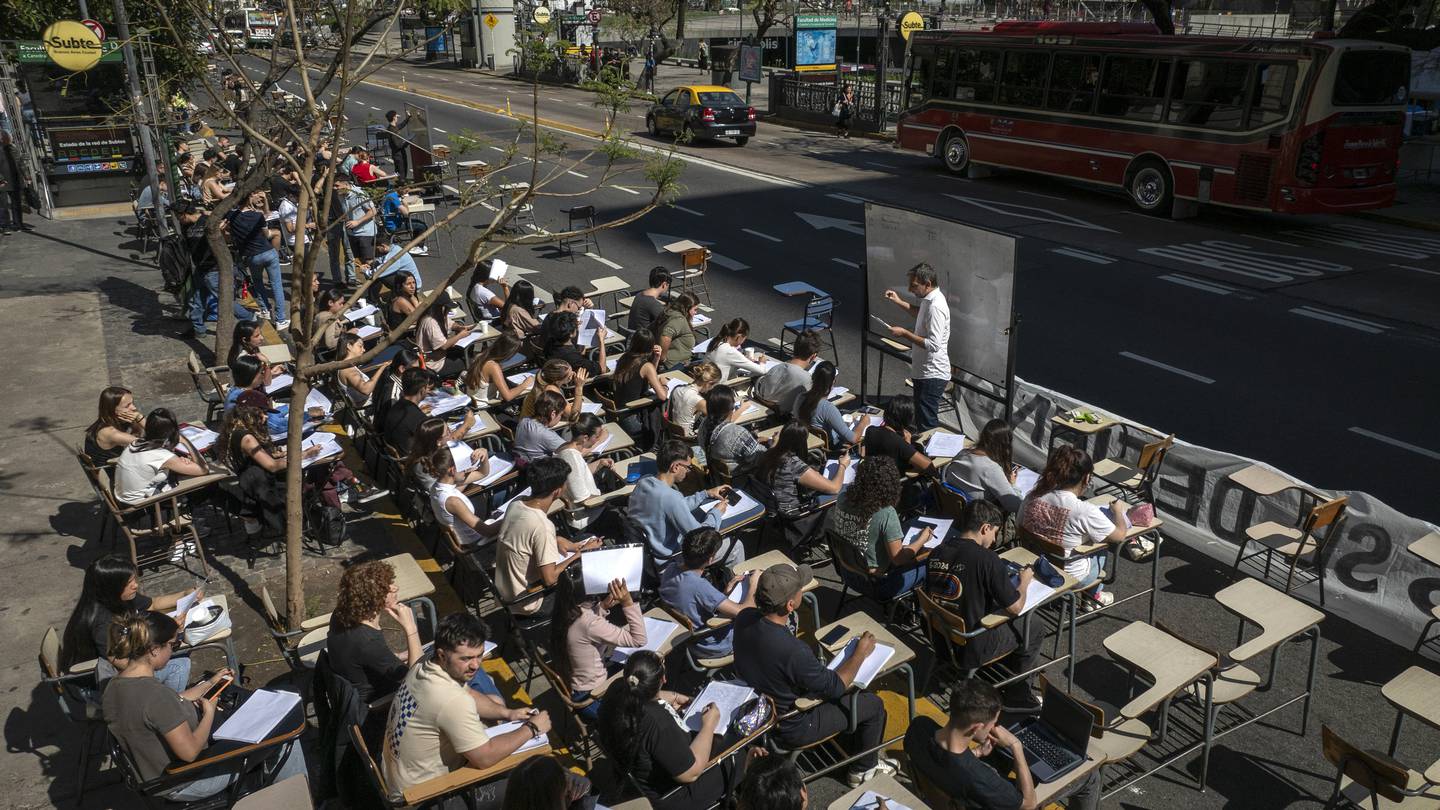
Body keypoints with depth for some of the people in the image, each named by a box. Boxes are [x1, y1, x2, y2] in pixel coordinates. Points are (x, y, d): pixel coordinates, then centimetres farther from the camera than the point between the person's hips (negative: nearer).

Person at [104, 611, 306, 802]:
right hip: (184, 785, -9)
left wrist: (209, 683, 13)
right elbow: (190, 751, -30)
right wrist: (209, 711, -15)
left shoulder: (115, 686, -5)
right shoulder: (154, 694, -35)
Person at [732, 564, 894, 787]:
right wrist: (861, 653, -8)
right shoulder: (793, 651, -40)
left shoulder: (744, 618, -20)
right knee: (873, 705, 10)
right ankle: (864, 769, 33)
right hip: (791, 728, -7)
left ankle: (852, 747, 45)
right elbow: (835, 687, -20)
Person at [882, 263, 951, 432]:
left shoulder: (935, 306, -24)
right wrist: (899, 302, 20)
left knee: (927, 424, -7)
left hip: (932, 375, -10)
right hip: (924, 372, 11)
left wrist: (904, 333, -22)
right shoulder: (929, 299, 7)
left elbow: (933, 345, -29)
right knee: (922, 419, 19)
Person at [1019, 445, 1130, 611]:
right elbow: (1120, 535, -13)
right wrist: (1118, 511, 7)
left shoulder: (1032, 498, -16)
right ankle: (1094, 596, 36)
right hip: (1071, 578, -5)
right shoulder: (1085, 511, -30)